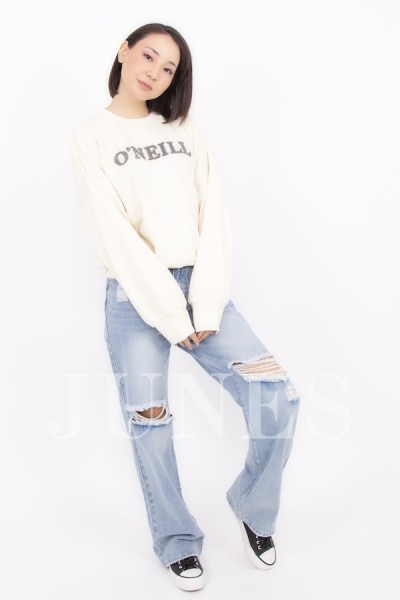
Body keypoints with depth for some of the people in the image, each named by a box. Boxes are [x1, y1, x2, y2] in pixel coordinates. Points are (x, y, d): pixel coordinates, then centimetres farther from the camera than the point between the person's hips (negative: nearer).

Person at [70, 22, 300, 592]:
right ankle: (178, 540, 27)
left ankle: (253, 508, 16)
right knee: (149, 425, 3)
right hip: (135, 297, -2)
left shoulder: (185, 128, 13)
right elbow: (114, 233, -7)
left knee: (277, 395, -9)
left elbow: (213, 216, 3)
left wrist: (206, 306, -9)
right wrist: (170, 315, -12)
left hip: (199, 288, 3)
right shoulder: (90, 137, 3)